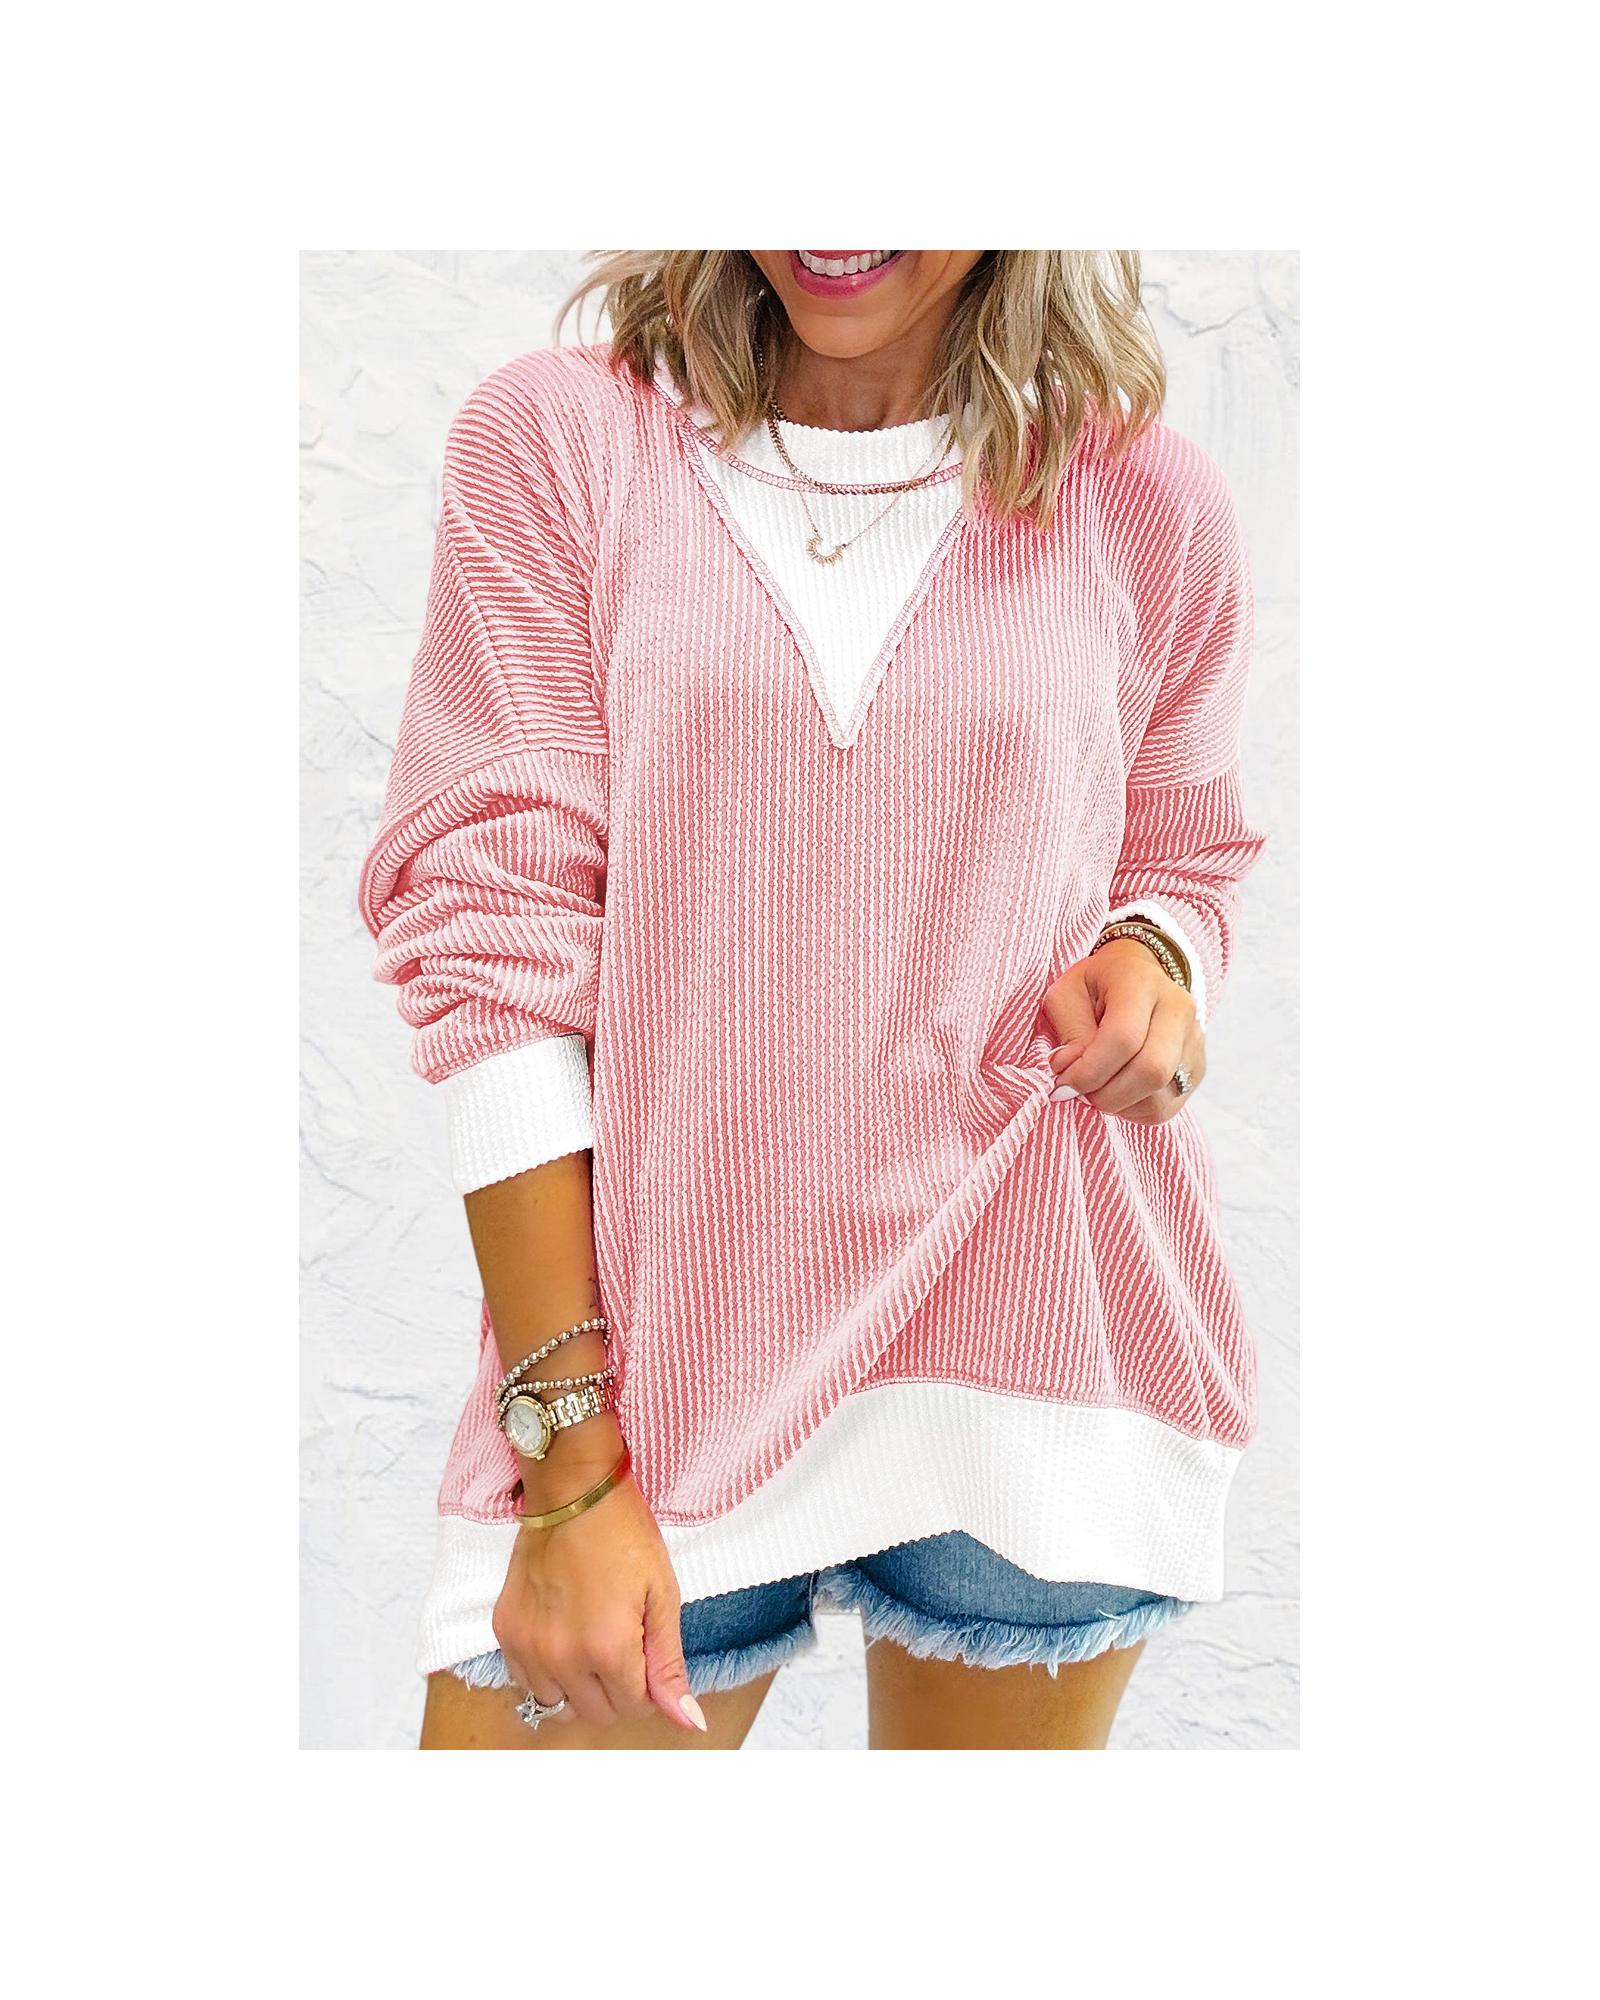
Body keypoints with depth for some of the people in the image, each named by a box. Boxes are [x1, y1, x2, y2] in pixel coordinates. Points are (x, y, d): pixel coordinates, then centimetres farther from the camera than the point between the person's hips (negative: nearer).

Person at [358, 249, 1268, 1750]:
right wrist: (570, 1457, -11)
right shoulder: (555, 440, 0)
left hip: (1032, 1343, 2)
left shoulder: (1145, 500, 4)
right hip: (646, 1364, -1)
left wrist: (1154, 954, -7)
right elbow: (495, 936, -6)